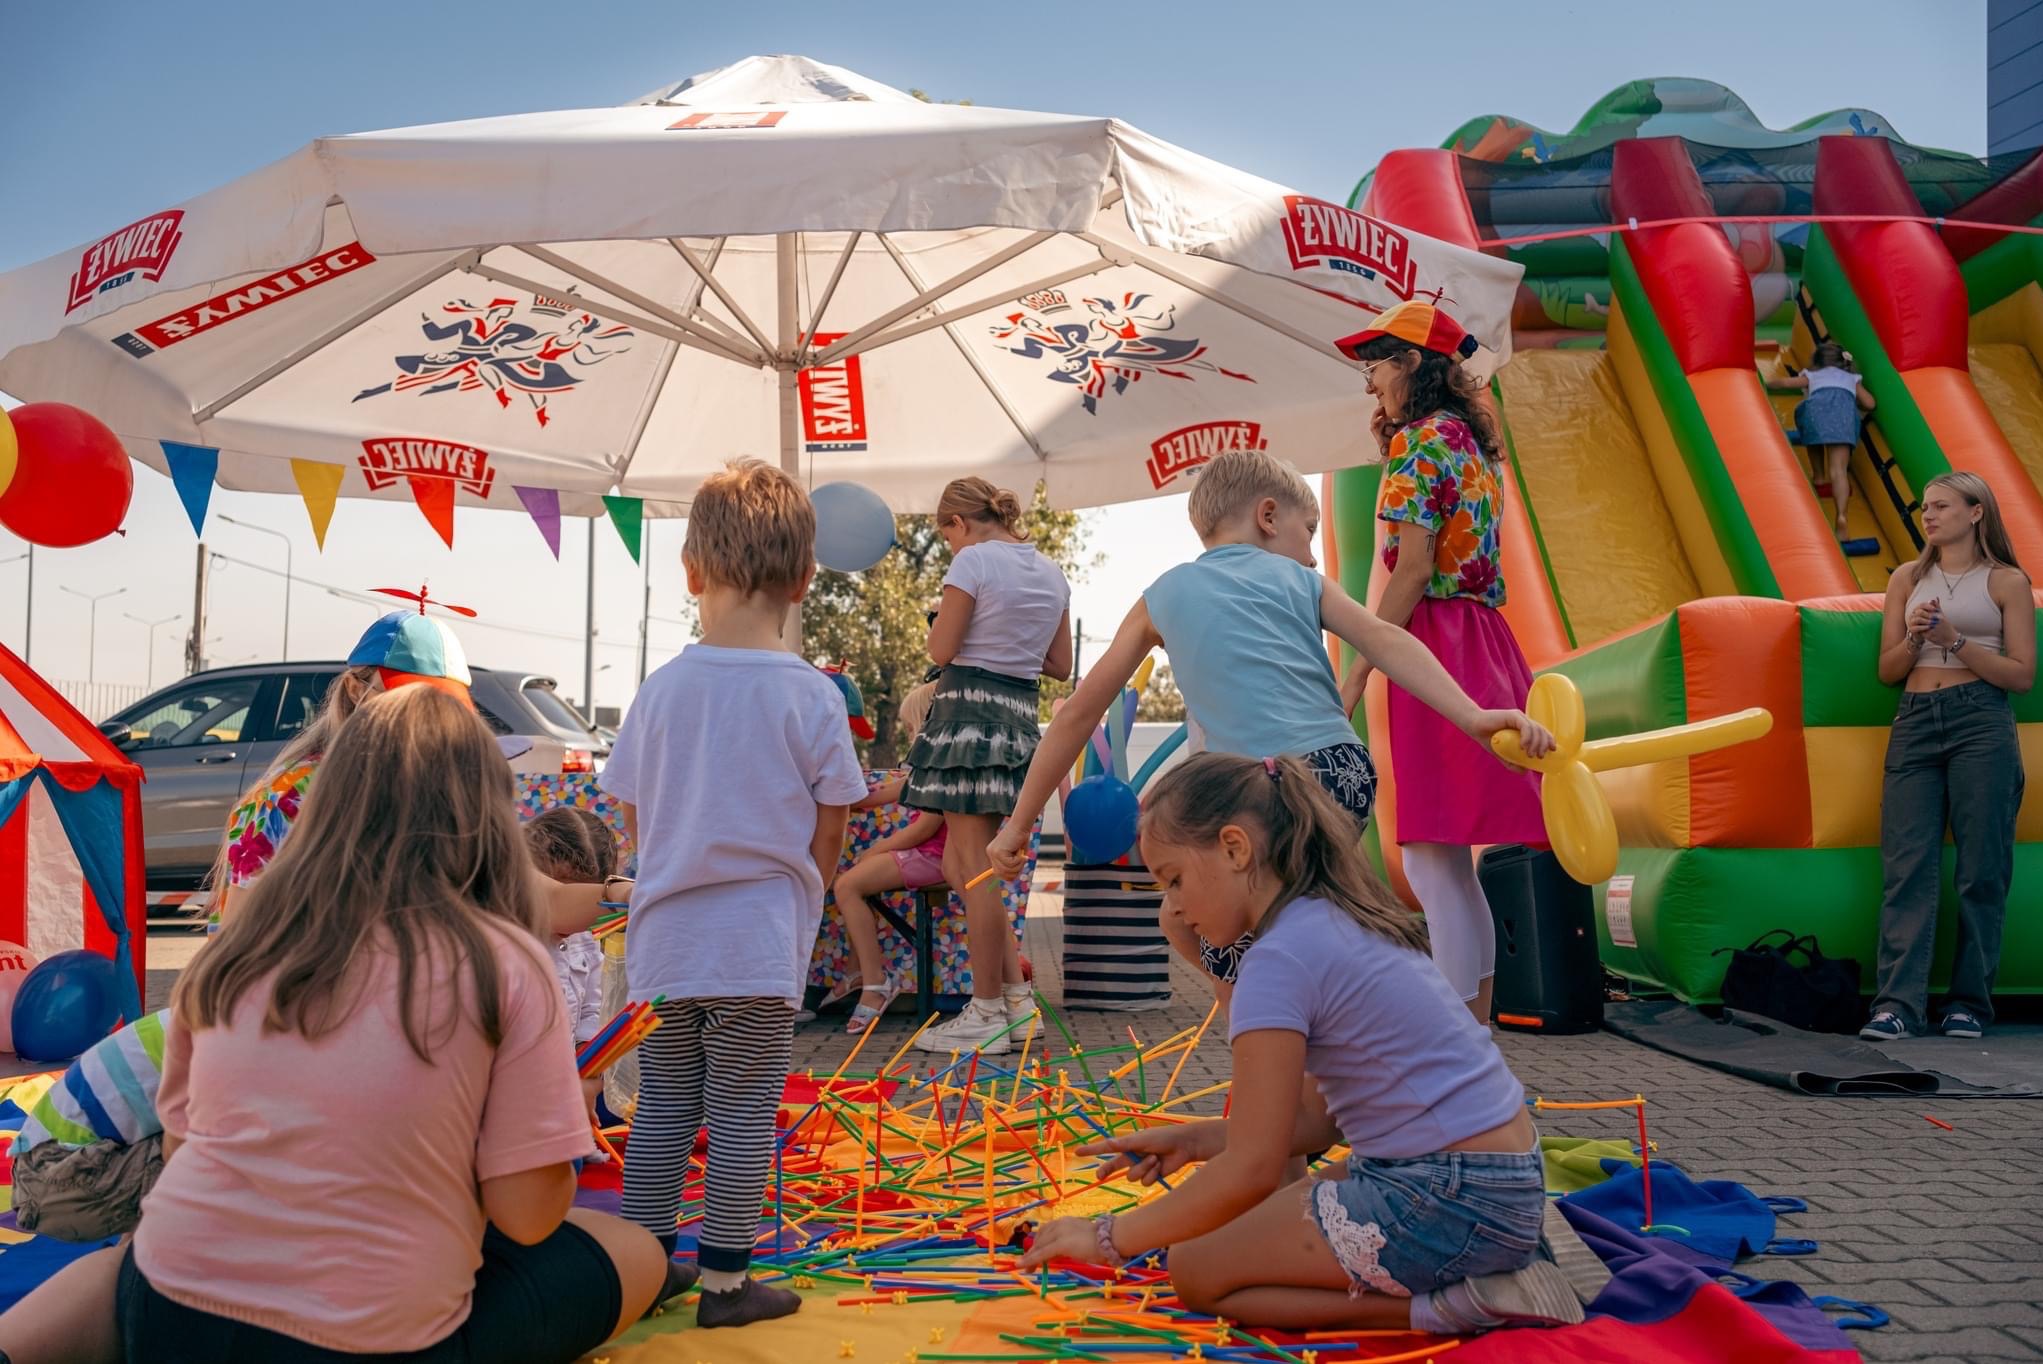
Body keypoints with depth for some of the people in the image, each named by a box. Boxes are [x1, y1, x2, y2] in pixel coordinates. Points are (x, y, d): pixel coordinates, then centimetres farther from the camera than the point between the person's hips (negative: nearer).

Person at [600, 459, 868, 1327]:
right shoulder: (811, 696, -11)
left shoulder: (660, 690, -3)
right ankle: (723, 1281, 17)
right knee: (743, 1119, 8)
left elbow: (633, 825, 7)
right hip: (762, 947, -3)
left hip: (665, 942, 3)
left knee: (661, 1112, 16)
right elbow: (826, 844, -4)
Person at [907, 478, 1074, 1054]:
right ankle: (1016, 995, 14)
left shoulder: (973, 560, -9)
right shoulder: (1051, 572, 14)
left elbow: (941, 649, -10)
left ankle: (987, 1013, 3)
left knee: (974, 865, -2)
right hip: (1022, 715, 8)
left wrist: (944, 619, 10)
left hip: (968, 709, -8)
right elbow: (1060, 665, 16)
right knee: (961, 863, 15)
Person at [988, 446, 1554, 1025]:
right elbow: (1384, 640, 3)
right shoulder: (1301, 580, 21)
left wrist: (1019, 824, 23)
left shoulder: (1165, 594, 18)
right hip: (1349, 773, 4)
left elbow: (1080, 712, 19)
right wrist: (1473, 717, -8)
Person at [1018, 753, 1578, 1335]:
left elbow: (1250, 1170, -17)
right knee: (1250, 1228, 25)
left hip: (1452, 1200, -10)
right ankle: (1495, 1262, 12)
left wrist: (1110, 1236, -6)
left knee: (1197, 1270, 3)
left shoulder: (1281, 958, -19)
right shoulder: (1343, 919, 10)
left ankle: (1455, 1305, -5)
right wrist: (1189, 1140, 11)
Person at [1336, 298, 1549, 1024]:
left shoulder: (1419, 441, -8)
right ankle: (1479, 1026, 19)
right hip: (1481, 643, 10)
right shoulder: (1471, 442, 19)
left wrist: (1355, 673, -14)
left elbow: (1413, 568, -15)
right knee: (1449, 860, 13)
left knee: (1433, 853, -8)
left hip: (1436, 644, -10)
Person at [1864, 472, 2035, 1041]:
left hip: (1981, 723, -3)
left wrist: (1956, 641, -11)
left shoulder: (2006, 582, 6)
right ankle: (1898, 1003, -7)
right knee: (1906, 867, -5)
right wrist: (1915, 636, -5)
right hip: (1915, 723, 3)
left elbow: (2022, 675, 0)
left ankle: (1970, 1002, 8)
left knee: (1981, 870, -1)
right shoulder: (1908, 578, 15)